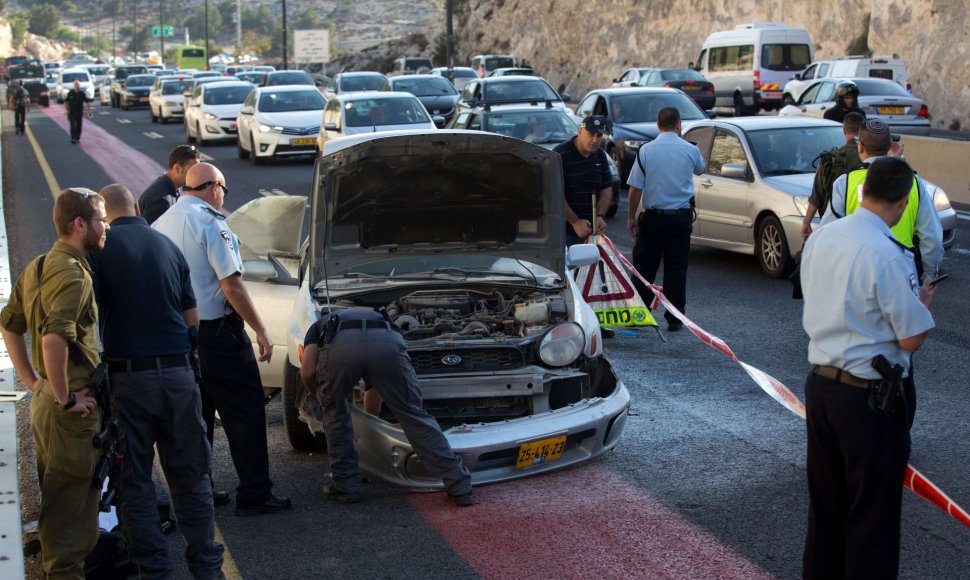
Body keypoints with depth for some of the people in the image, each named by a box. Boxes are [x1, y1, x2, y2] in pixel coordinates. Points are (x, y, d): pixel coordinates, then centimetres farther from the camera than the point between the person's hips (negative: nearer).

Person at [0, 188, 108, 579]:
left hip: (44, 401, 10)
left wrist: (34, 382, 17)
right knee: (73, 497, 1)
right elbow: (54, 339, -32)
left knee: (56, 495, 21)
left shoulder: (37, 268, 12)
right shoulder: (72, 272, -20)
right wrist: (65, 398, -22)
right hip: (73, 411, -10)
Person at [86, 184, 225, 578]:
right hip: (177, 372, 4)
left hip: (126, 377, -3)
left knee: (134, 478, 7)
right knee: (190, 473, 12)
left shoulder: (98, 248, -4)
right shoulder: (167, 245, 9)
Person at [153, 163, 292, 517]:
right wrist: (260, 331, -14)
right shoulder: (210, 223, -14)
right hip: (216, 331, -8)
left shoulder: (161, 224, 9)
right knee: (245, 413, 1)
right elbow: (232, 285, -18)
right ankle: (254, 495, 3)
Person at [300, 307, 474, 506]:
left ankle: (345, 486, 26)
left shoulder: (318, 326, 40)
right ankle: (460, 487, 11)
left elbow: (308, 373, 21)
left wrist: (319, 396, 43)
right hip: (387, 342, 2)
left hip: (340, 345, -2)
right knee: (414, 415, 13)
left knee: (335, 415, 25)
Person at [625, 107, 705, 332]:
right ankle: (674, 319, 8)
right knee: (676, 269, 6)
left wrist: (631, 216, 4)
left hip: (652, 217, -1)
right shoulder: (690, 150, -2)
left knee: (644, 268, 7)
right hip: (681, 218, 1)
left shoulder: (646, 150, -6)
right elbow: (700, 168, 22)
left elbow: (635, 188, -6)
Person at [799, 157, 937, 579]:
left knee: (824, 500, 20)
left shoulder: (820, 238, 0)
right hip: (870, 397, -7)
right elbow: (911, 340, -16)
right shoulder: (888, 256, -22)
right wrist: (922, 302, 3)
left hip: (820, 383, 7)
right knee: (873, 512, 7)